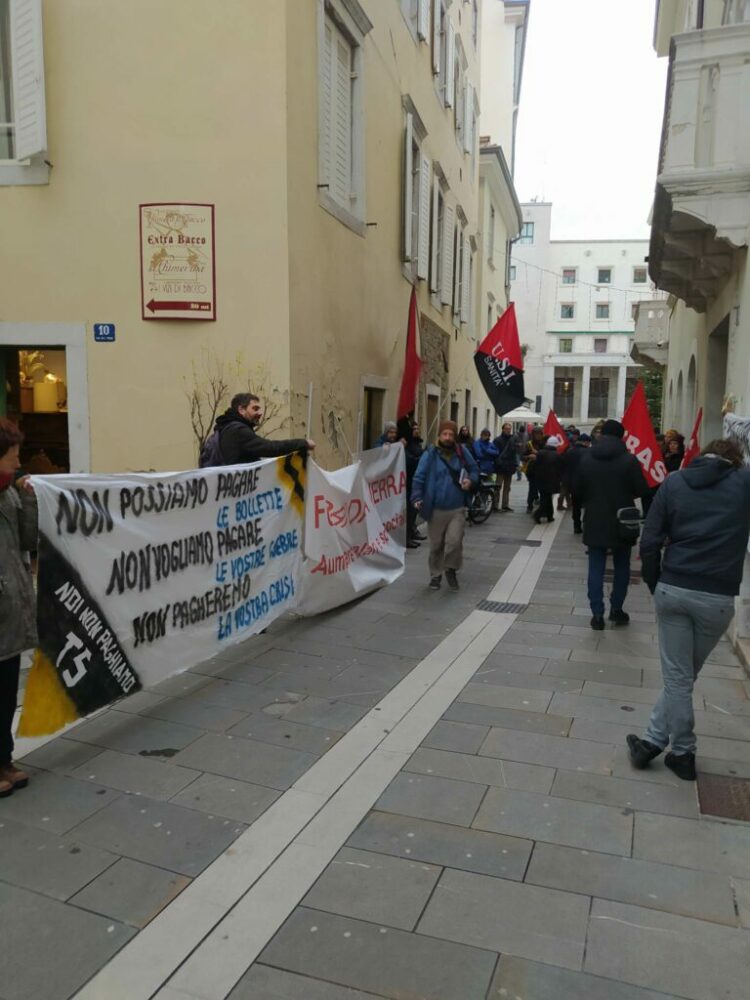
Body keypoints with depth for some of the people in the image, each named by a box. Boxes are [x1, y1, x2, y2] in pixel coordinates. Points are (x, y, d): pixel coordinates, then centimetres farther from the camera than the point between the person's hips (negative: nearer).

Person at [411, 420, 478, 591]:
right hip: (435, 509, -1)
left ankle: (451, 570, 16)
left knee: (454, 541, -11)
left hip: (457, 509, 1)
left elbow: (474, 470, 15)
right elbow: (419, 478, -7)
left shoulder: (462, 452, 4)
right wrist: (417, 497, -20)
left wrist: (471, 480, -7)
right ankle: (436, 575, 29)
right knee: (436, 545, 8)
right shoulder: (430, 455, -5)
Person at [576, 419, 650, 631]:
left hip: (594, 522, 2)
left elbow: (578, 490, 2)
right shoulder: (629, 459, -11)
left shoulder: (586, 459, -2)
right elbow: (642, 490, -11)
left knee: (596, 568, 5)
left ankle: (597, 614, 3)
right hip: (622, 522, -1)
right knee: (621, 567, 15)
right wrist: (626, 494, 10)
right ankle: (616, 609, 20)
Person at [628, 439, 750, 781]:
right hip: (717, 598, -1)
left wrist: (655, 587, 9)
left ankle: (683, 753, 22)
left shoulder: (674, 482, 5)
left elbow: (649, 543, 0)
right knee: (683, 675, 13)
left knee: (677, 676, 10)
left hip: (672, 590, 1)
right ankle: (658, 743, 17)